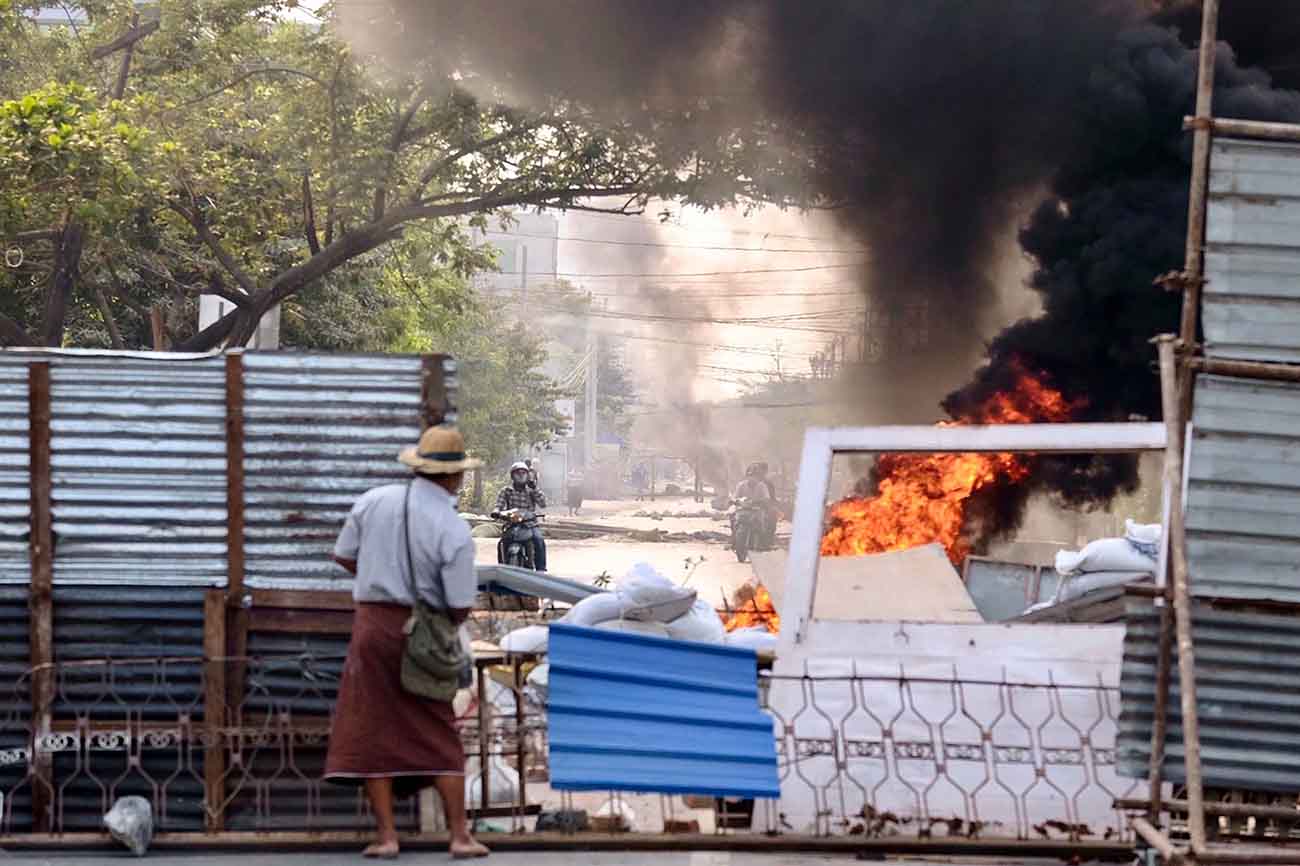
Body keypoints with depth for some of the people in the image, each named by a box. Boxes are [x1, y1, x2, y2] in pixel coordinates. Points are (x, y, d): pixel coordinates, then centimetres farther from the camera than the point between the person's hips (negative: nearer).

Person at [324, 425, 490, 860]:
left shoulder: (374, 500, -4)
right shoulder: (455, 531, -14)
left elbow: (344, 556, 7)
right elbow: (460, 607, -11)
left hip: (373, 622, 1)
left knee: (369, 733, 6)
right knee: (439, 738, 10)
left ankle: (387, 836, 1)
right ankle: (460, 836, 7)